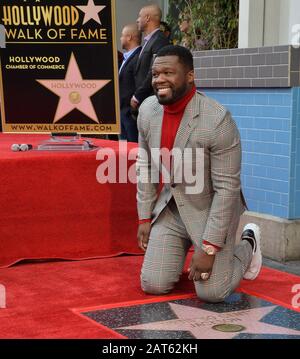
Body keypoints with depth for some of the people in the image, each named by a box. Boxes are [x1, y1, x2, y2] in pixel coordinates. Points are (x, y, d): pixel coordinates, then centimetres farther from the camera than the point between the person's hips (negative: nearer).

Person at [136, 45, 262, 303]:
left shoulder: (218, 120, -26)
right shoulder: (147, 110, -7)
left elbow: (227, 187, -22)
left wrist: (209, 248, -22)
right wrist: (145, 217, 5)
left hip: (211, 209, -5)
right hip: (169, 208, 5)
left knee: (210, 292, -9)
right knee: (153, 285, -3)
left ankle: (247, 245, 20)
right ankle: (181, 250, 30)